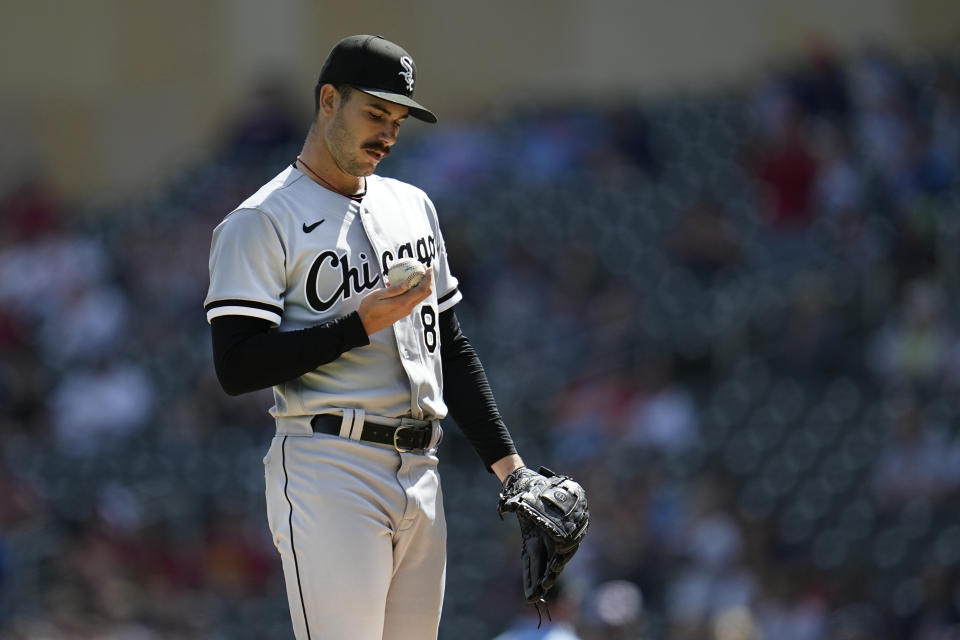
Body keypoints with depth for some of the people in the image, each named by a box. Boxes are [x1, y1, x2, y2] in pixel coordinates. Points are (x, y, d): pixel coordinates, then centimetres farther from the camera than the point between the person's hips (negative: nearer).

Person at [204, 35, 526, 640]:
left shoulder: (412, 206, 20)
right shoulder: (260, 222, -3)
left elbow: (452, 346, 23)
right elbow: (237, 367, -12)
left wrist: (507, 463, 14)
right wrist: (361, 324, -15)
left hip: (421, 476, 7)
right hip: (328, 472, -7)